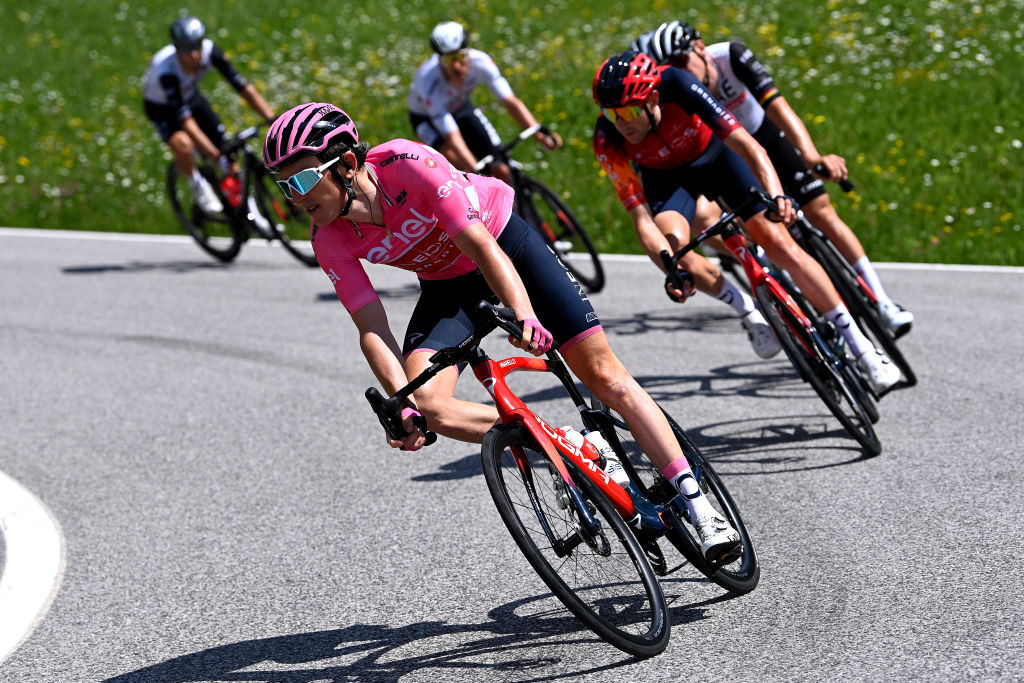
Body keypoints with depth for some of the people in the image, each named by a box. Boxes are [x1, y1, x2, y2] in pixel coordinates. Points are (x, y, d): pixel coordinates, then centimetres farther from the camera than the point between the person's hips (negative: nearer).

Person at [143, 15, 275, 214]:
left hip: (191, 97, 5)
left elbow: (244, 88, -24)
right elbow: (187, 123, -42)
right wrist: (218, 158, -45)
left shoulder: (209, 51, -29)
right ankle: (197, 185, -4)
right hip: (162, 107, -5)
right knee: (182, 144, -33)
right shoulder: (166, 70, -41)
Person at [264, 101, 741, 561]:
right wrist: (402, 403, -35)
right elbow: (372, 329, -20)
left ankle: (698, 504, -5)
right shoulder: (330, 240, -20)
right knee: (427, 406, -21)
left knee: (604, 376, -9)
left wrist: (523, 314, -51)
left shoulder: (406, 164, -33)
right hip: (446, 285, 4)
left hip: (502, 241, -4)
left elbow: (480, 245, -36)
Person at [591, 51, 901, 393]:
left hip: (714, 154, -1)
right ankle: (748, 311, 0)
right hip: (666, 177, 1)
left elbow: (747, 146, -40)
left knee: (777, 241, -12)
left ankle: (863, 349, -3)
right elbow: (641, 218, -31)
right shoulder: (608, 140, -31)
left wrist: (776, 196, -57)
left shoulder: (678, 86, -37)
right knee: (673, 243, -29)